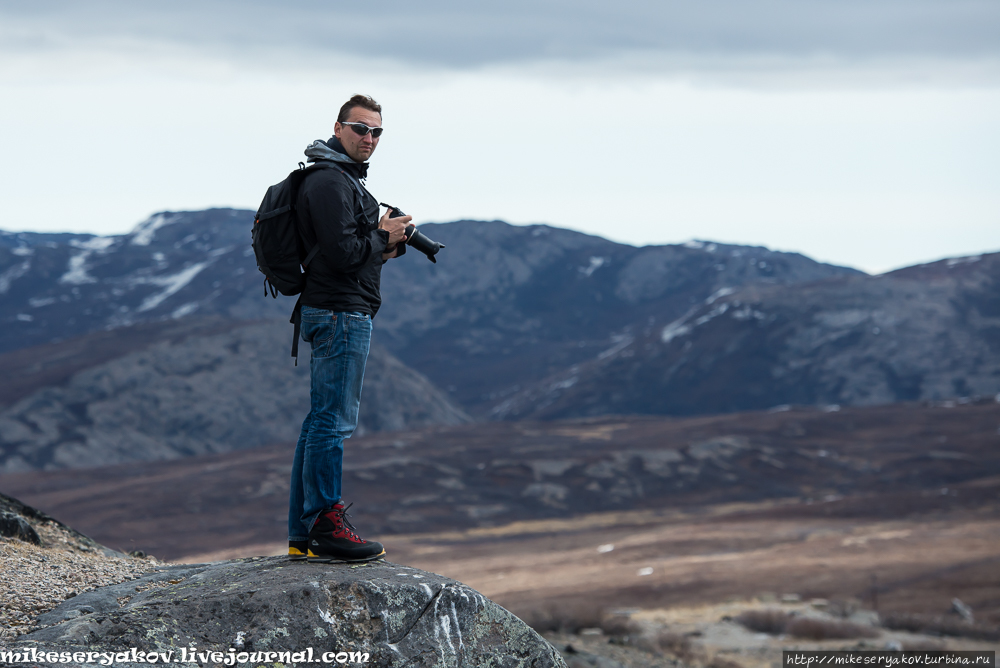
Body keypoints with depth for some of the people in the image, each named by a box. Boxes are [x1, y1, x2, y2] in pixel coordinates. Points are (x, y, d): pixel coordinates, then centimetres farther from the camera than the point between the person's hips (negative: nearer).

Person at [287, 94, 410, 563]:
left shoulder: (344, 178, 21)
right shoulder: (330, 182, -14)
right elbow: (342, 254, -22)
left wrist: (386, 244, 7)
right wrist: (383, 237, -6)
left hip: (339, 313, 11)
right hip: (342, 314, -11)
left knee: (320, 422, 11)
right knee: (333, 422, -8)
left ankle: (302, 536, 15)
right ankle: (324, 527, -6)